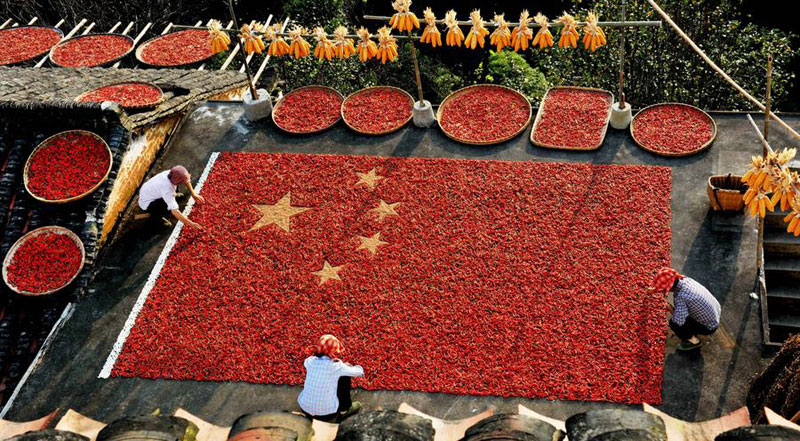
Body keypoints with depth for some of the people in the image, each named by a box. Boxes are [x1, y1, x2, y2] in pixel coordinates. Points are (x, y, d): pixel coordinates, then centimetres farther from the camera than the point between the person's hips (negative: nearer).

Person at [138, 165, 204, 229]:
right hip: (146, 204, -7)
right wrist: (191, 224, -35)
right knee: (171, 207, -31)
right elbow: (175, 211, -38)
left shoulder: (172, 173, -21)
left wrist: (193, 194, -1)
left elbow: (187, 180, 2)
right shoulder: (167, 190, -40)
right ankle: (155, 215, -4)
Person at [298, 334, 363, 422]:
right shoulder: (336, 367, -18)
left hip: (304, 408, 5)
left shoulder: (310, 361, -8)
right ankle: (344, 409, 21)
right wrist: (359, 368, 23)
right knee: (345, 375, 6)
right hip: (327, 415, -5)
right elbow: (360, 371, -2)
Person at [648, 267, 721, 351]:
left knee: (673, 323, -10)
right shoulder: (687, 280, -9)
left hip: (709, 328, -8)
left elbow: (679, 321, -38)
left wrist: (671, 310, -17)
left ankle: (693, 341, 12)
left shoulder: (681, 297, -34)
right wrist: (654, 289, 14)